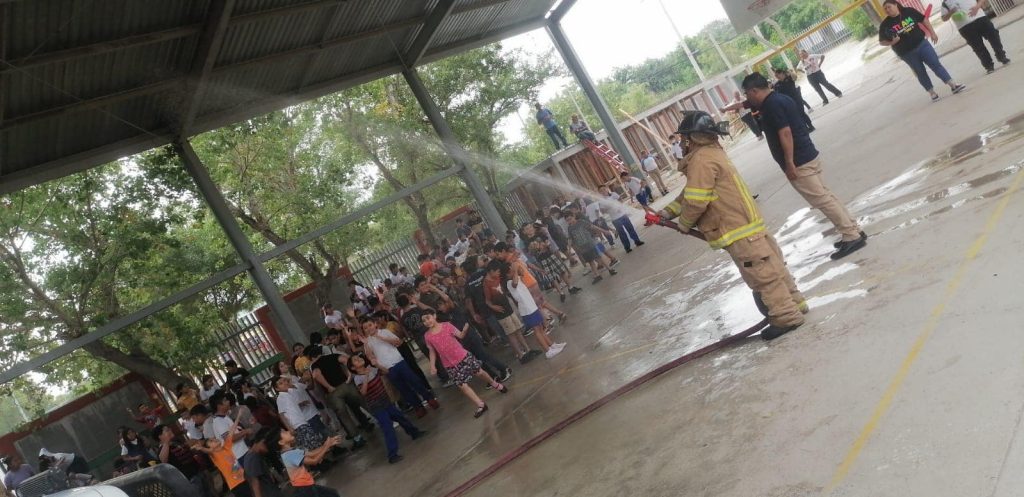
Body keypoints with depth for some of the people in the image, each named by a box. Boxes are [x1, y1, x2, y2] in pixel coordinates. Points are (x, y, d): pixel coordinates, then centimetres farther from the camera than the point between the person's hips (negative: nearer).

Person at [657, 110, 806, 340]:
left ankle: (786, 317, 6)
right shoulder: (713, 152, 15)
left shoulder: (702, 160, -19)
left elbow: (695, 200, -21)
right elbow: (690, 193, 19)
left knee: (763, 274, -2)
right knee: (771, 266, 18)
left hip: (737, 231, -10)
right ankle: (793, 303, 29)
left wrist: (684, 223, -3)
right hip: (748, 222, 10)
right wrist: (669, 211, 13)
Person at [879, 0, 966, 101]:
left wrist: (932, 33, 5)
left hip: (921, 44, 1)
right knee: (920, 73, 9)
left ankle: (954, 85, 4)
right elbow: (882, 41, -2)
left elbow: (924, 19, 9)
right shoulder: (885, 24, -8)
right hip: (907, 53, -1)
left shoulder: (908, 11, -2)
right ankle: (932, 93, 23)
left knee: (936, 64, -1)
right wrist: (892, 42, -22)